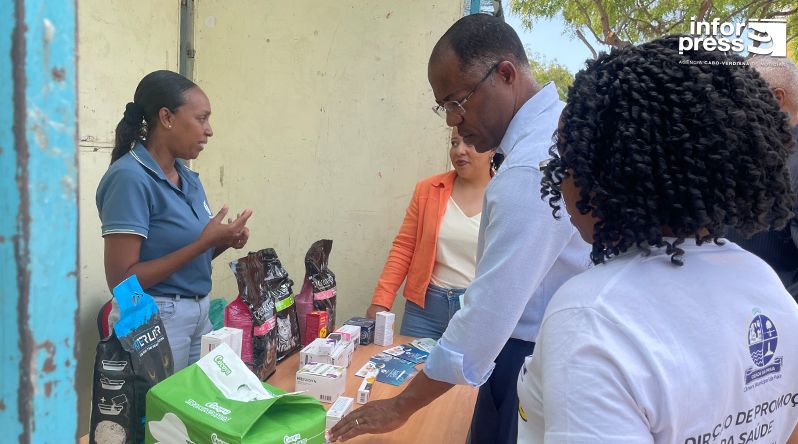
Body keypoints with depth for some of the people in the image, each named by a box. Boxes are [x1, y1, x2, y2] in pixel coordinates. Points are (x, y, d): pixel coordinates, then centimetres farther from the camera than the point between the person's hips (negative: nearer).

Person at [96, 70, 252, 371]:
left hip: (200, 313, 8)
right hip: (158, 320, -7)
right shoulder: (130, 178, -17)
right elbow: (121, 279, -20)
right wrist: (203, 243, -21)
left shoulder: (187, 176, 7)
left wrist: (224, 242, -4)